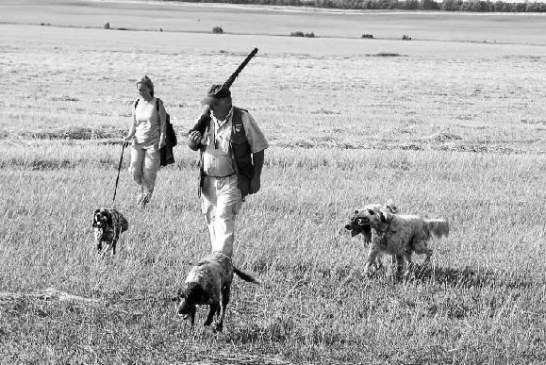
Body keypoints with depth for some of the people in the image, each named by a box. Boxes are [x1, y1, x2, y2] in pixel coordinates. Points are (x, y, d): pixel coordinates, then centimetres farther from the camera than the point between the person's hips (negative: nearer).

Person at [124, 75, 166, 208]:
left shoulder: (158, 103, -5)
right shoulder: (136, 104, 7)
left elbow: (163, 123, -2)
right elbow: (134, 123, 14)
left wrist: (162, 138, -14)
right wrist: (130, 135, -3)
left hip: (153, 143, -4)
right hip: (138, 142, 4)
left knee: (149, 173, -6)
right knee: (135, 172, -5)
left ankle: (146, 195, 15)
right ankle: (143, 187, 25)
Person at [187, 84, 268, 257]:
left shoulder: (242, 119, -6)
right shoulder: (206, 119, 5)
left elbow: (258, 149, -2)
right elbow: (192, 146, 14)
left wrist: (256, 177, -6)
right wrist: (193, 141, -12)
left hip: (232, 182, -5)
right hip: (208, 182, 5)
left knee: (224, 219, -17)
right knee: (212, 221, 10)